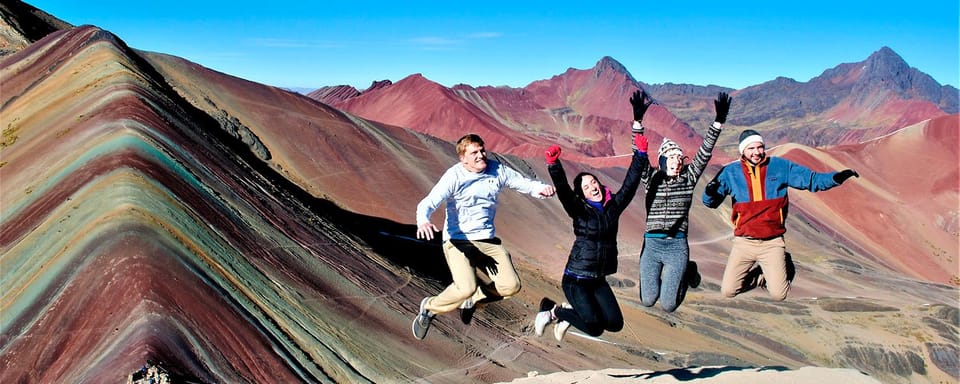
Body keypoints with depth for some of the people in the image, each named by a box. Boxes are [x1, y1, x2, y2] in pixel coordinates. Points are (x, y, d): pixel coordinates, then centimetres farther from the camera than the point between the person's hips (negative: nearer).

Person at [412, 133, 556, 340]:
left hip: (487, 240, 5)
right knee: (466, 288, -25)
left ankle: (472, 298, 21)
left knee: (511, 286, -9)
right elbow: (428, 203, -21)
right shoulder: (454, 176, -12)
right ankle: (429, 307, 5)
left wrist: (541, 188, -16)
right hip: (458, 241, -5)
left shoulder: (497, 170, 2)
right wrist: (423, 221, -43)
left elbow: (524, 183, 8)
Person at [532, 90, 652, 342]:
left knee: (615, 323, -5)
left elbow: (630, 184, 2)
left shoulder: (614, 206, 4)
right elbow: (563, 191, -24)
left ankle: (572, 312, 18)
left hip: (599, 279, 6)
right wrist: (553, 165, -39)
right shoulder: (579, 211, -8)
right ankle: (554, 311, 8)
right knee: (594, 327, -19)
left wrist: (640, 154, -6)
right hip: (576, 278, -6)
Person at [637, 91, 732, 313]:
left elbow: (704, 154, -5)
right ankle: (658, 274, 31)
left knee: (668, 305, -5)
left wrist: (719, 121, -14)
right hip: (651, 244, 1)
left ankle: (686, 271, 26)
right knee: (647, 301, -2)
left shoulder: (688, 178, 4)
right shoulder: (652, 179, 2)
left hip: (677, 245, 0)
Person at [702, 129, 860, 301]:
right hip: (744, 242, 1)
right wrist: (711, 191, -25)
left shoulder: (780, 166, 1)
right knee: (728, 291, -3)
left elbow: (811, 179, 4)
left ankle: (778, 269, 27)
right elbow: (710, 202, -2)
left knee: (778, 295, -8)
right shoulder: (731, 172, -1)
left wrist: (837, 177, -12)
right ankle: (762, 275, 25)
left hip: (773, 243, 0)